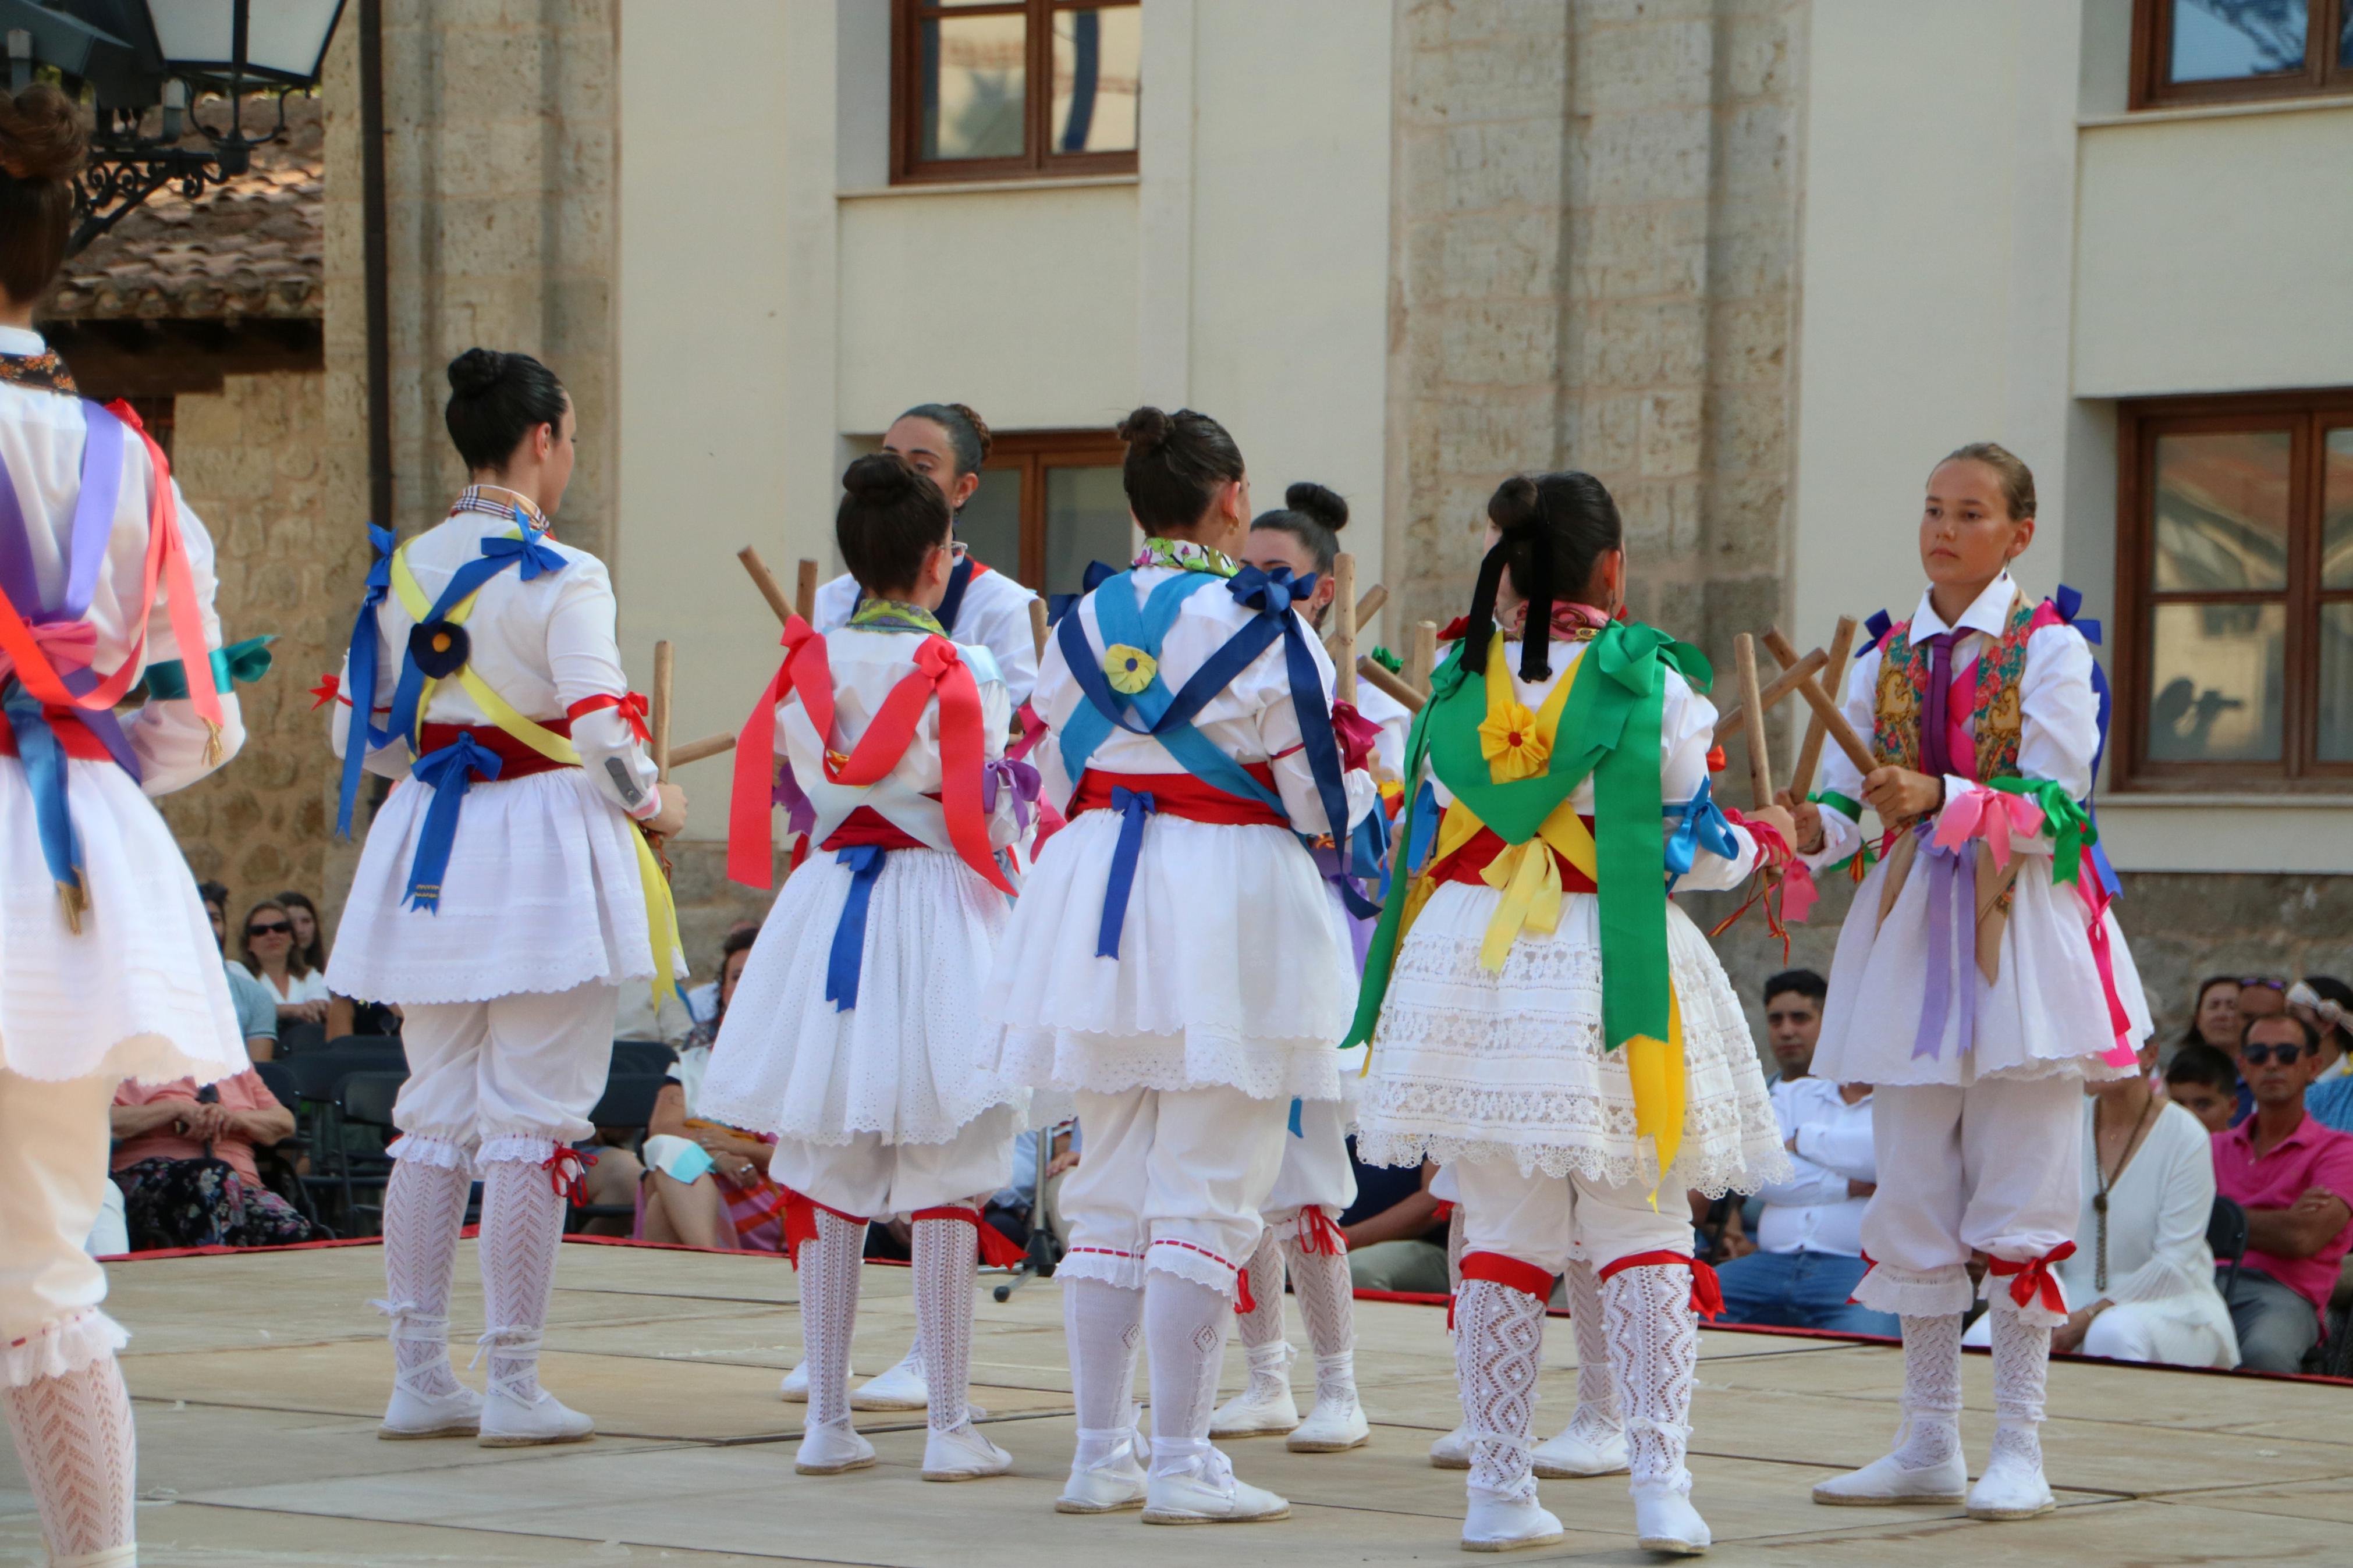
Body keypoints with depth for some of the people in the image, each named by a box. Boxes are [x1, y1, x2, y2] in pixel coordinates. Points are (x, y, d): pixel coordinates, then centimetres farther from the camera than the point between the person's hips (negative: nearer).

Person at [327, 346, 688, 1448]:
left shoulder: (400, 570, 7)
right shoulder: (561, 578, -12)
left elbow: (360, 735, 11)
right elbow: (603, 734, -17)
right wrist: (653, 805, 2)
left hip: (427, 859, 6)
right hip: (544, 855, -6)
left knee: (435, 1117, 12)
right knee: (531, 1125, -2)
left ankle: (419, 1376, 13)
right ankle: (514, 1386, 0)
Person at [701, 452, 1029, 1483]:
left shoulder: (809, 664, 2)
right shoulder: (963, 669, -10)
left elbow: (805, 782, 9)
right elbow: (989, 814, -9)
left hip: (829, 899, 4)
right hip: (938, 907, -4)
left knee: (826, 1175, 9)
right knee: (945, 1179, 0)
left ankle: (826, 1420, 12)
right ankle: (949, 1427, 0)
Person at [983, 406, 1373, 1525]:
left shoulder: (1082, 623, 6)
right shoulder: (1263, 625, -10)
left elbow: (1060, 779, 13)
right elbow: (1322, 800, -8)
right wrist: (1373, 772, 14)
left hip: (1095, 890, 6)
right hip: (1229, 907, -6)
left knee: (1110, 1186, 13)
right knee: (1206, 1196, -2)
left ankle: (1100, 1452, 16)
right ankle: (1181, 1463, -2)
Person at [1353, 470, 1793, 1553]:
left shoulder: (1460, 682, 4)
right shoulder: (1650, 683, -6)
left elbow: (1427, 831, 12)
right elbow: (1692, 850, -2)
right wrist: (1763, 842, 19)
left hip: (1472, 965, 3)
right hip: (1609, 970, -3)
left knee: (1500, 1235, 9)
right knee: (1642, 1233, 6)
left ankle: (1500, 1488, 10)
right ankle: (1659, 1483, -2)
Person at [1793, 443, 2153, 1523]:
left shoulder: (2049, 651, -3)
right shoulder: (1885, 658, 11)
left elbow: (2051, 808, -12)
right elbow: (1841, 797, 6)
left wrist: (1941, 799, -26)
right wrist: (1812, 832, -16)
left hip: (2022, 927, -5)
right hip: (1911, 927, 5)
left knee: (2020, 1193, -4)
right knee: (1913, 1197, 7)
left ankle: (2019, 1451, 0)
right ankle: (1929, 1446, 14)